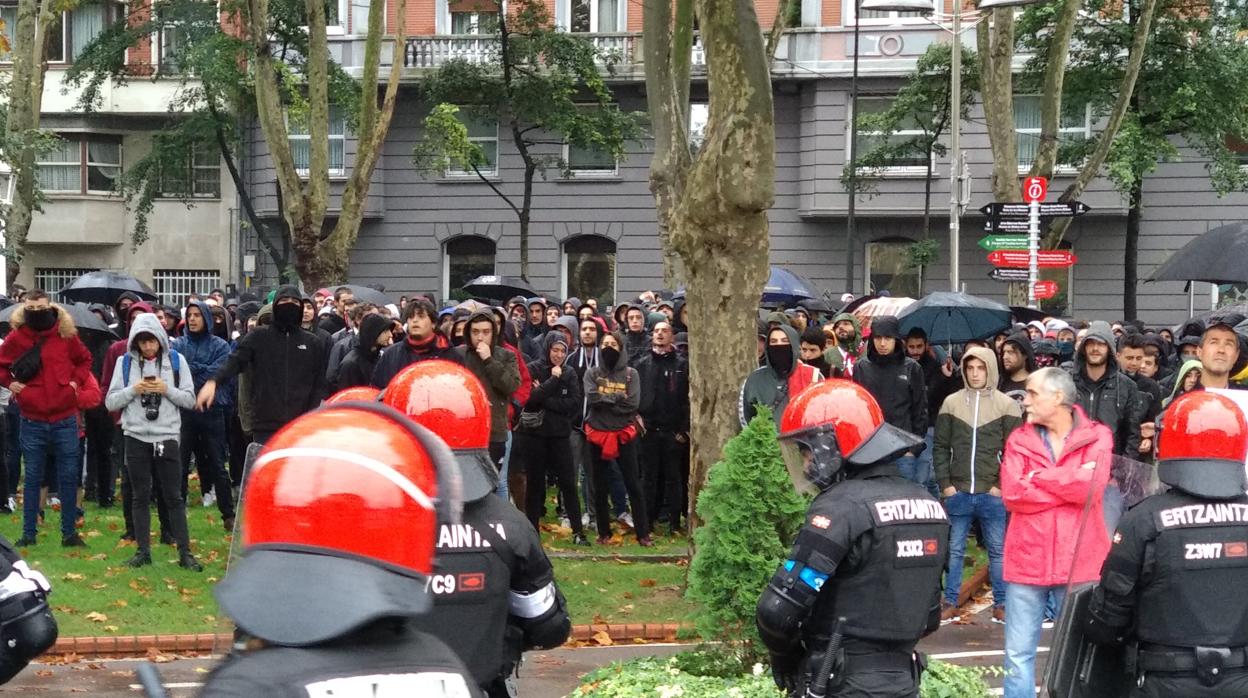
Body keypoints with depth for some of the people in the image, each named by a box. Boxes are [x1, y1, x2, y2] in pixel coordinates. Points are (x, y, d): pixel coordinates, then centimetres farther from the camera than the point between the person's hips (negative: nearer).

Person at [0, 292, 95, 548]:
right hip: (32, 421, 0)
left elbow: (84, 359, 15)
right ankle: (28, 533, 13)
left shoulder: (66, 335, 0)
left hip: (65, 419, 1)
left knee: (69, 477, 4)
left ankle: (69, 533, 12)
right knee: (33, 478, 7)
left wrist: (76, 380, 1)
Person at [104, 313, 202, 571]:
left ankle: (184, 552, 4)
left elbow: (190, 399, 2)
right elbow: (111, 402, 2)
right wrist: (133, 390, -13)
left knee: (174, 496, 1)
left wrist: (167, 390, -14)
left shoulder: (176, 360, 2)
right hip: (136, 437, 1)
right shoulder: (125, 362, 3)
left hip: (168, 436, -1)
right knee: (140, 496, 7)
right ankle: (143, 551, 15)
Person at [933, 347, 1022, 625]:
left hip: (993, 494, -2)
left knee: (998, 550, 5)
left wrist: (1003, 485, -8)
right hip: (957, 492, 2)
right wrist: (944, 484, -1)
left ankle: (1001, 604, 13)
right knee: (954, 549, 7)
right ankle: (950, 603, 14)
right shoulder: (951, 403, 6)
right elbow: (941, 448, 8)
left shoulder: (1007, 405, 0)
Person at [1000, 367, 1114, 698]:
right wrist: (1071, 484, -11)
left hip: (1078, 563, -2)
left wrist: (1037, 477, -7)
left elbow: (1091, 487, -18)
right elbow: (1011, 494, -9)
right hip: (1027, 561, 2)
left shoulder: (1096, 436, -1)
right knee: (1018, 654, 5)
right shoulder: (1019, 439, 6)